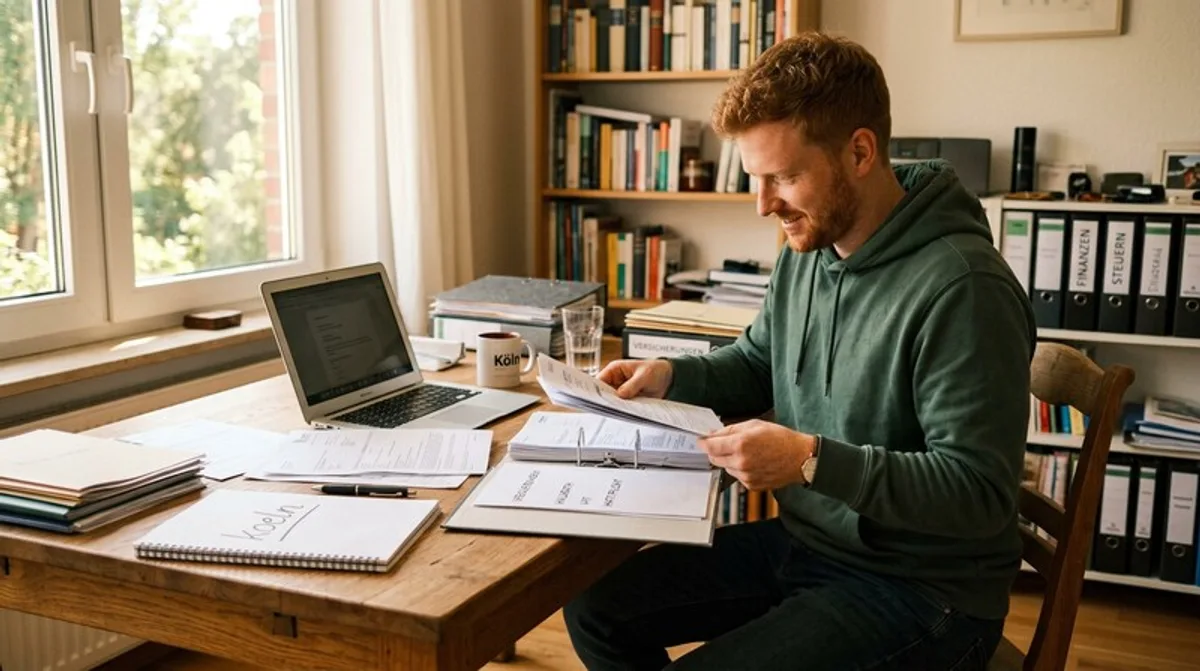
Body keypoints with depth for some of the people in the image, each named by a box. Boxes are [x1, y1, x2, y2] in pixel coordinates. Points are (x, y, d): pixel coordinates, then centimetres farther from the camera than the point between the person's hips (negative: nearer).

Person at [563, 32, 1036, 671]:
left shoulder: (961, 289, -25)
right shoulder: (809, 248, 2)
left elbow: (981, 494, -24)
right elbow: (756, 363, 19)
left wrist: (814, 461, -31)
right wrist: (670, 375, 0)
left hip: (920, 588, -8)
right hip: (802, 541, 8)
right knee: (595, 609, 6)